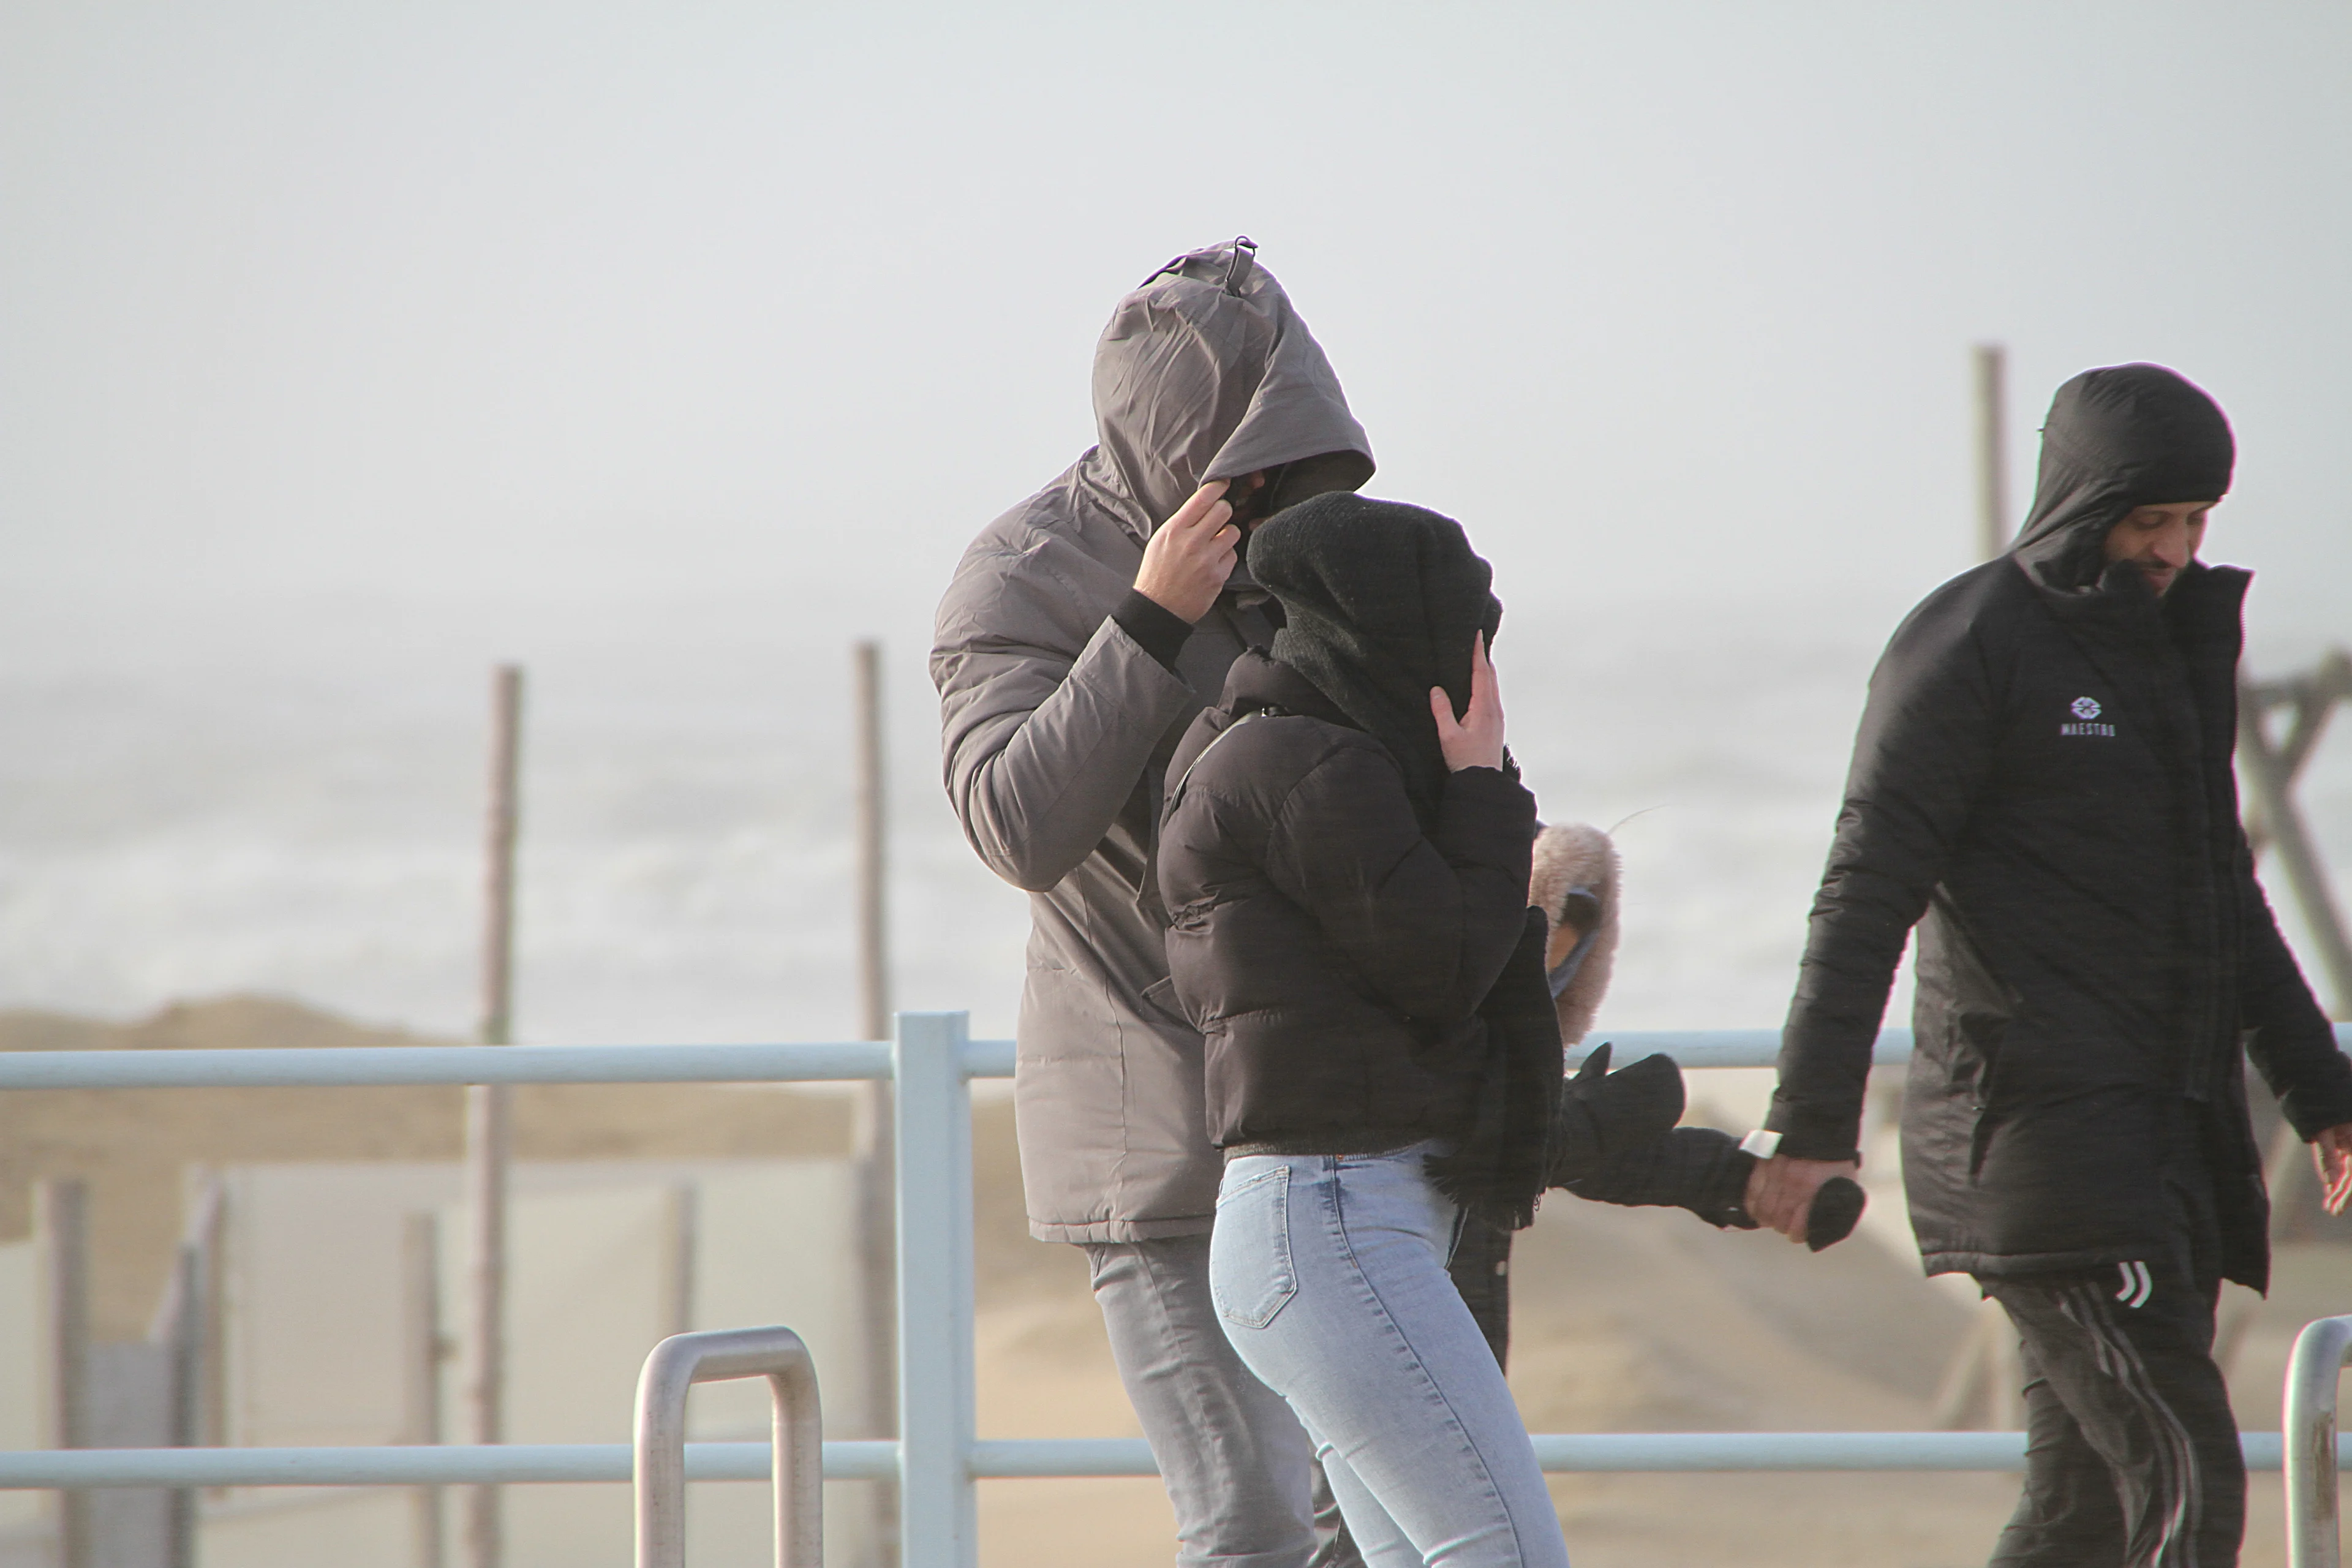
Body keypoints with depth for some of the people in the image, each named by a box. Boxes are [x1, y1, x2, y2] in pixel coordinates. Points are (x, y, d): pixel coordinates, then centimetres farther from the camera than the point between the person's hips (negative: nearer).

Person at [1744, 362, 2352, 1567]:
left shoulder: (2176, 643, 19)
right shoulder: (1969, 645, -7)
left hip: (2170, 1137, 8)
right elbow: (1864, 898, -12)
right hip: (2039, 1124, -8)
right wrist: (1811, 1128, -19)